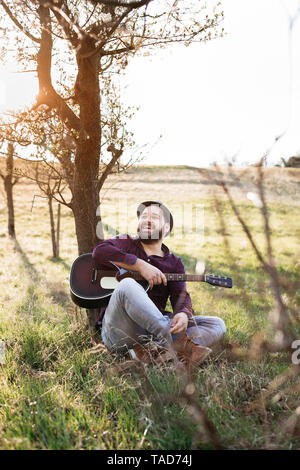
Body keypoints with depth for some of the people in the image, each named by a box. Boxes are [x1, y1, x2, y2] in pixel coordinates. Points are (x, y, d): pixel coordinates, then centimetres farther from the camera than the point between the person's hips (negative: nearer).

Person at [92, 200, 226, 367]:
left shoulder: (174, 263, 17)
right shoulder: (126, 243, 12)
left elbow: (180, 295, 3)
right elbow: (100, 251, -10)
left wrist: (183, 314, -21)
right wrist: (141, 265, -16)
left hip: (156, 326, 4)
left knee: (217, 325, -8)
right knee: (127, 284, -33)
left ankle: (152, 348, -32)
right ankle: (177, 344, -33)